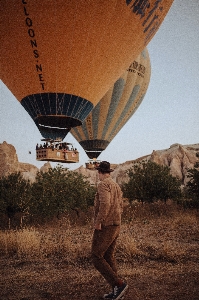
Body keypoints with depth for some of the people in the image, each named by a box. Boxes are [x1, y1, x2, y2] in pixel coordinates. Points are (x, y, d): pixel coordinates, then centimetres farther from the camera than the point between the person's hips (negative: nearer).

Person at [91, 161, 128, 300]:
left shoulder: (103, 184, -15)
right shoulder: (117, 186, 13)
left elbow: (105, 204, -31)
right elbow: (120, 207, 18)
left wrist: (98, 222, -24)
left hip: (105, 227, -9)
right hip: (115, 226, 9)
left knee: (97, 258, -1)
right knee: (109, 257, 13)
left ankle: (119, 284, -5)